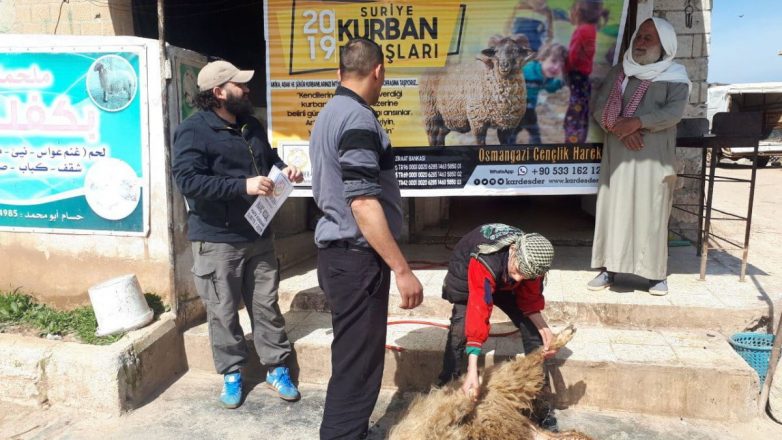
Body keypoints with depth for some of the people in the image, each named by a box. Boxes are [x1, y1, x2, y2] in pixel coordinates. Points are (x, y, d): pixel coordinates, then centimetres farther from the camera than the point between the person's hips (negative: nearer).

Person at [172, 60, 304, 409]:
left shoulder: (252, 126, 11)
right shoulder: (192, 131, -13)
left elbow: (267, 156, 28)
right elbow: (187, 180, -24)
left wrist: (283, 168, 4)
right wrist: (243, 186, -28)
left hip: (259, 236, 6)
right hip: (217, 240, -6)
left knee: (266, 305, 12)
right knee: (223, 312, 7)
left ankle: (276, 368, 26)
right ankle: (232, 373, 26)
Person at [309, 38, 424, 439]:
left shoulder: (328, 114, 13)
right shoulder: (359, 119, -17)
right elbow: (363, 203, -24)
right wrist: (402, 269, -21)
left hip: (336, 251, 10)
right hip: (357, 257, -10)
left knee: (350, 356, 21)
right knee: (358, 364, 0)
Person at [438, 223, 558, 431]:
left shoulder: (533, 261, -30)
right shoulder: (484, 263, -47)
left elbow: (530, 299, -14)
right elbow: (478, 314, -51)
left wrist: (543, 327, -35)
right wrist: (472, 372, -54)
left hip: (504, 283, 4)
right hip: (465, 277, -4)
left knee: (533, 329, -8)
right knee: (460, 329, -27)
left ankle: (540, 399, 2)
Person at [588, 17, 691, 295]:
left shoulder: (674, 76, 5)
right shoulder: (619, 72, 13)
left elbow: (674, 112, -10)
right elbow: (599, 107, 3)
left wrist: (637, 122, -21)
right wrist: (620, 127, -14)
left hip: (654, 155, -2)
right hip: (618, 152, 3)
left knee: (651, 213, -2)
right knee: (614, 210, 2)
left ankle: (656, 274, 8)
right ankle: (608, 269, 8)